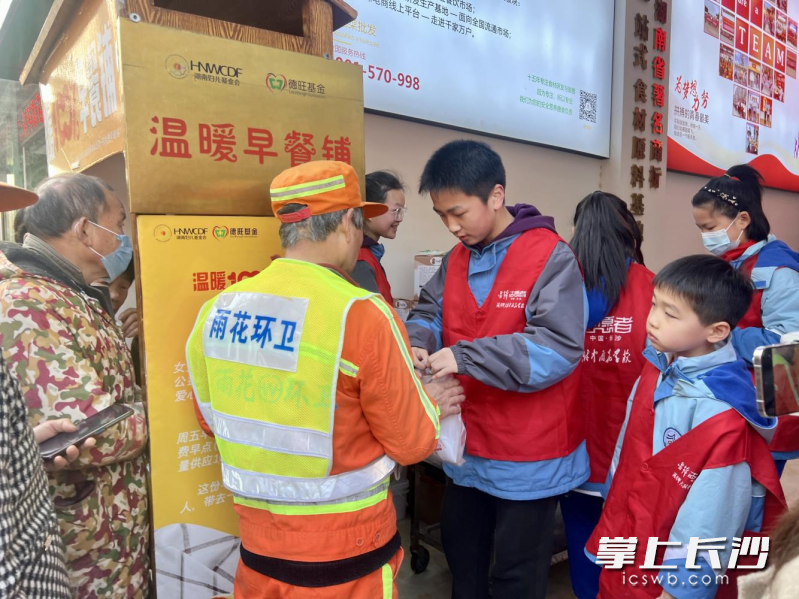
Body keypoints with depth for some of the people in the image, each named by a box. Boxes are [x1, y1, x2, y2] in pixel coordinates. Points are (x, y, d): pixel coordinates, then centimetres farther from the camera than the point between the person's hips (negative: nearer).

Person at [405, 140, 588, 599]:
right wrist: (417, 344, -16)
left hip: (529, 457, -6)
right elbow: (430, 315, 8)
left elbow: (558, 349, -26)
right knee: (462, 560, 26)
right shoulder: (456, 259, 3)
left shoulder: (551, 257, -18)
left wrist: (465, 357, -31)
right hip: (466, 448, 7)